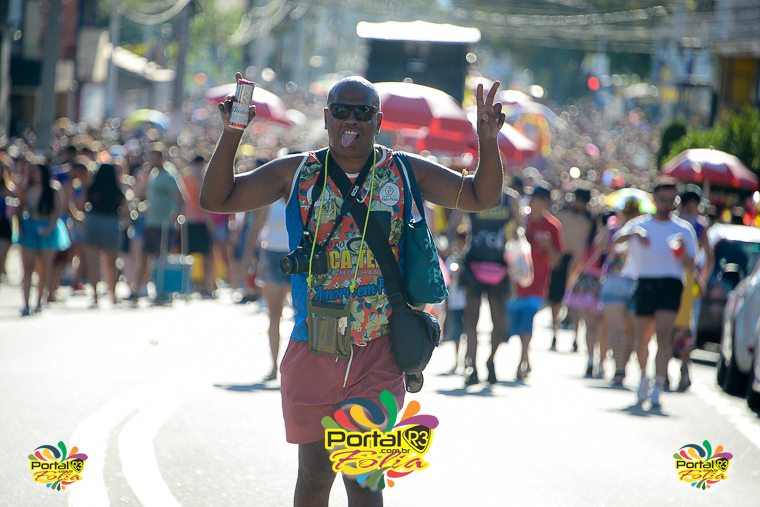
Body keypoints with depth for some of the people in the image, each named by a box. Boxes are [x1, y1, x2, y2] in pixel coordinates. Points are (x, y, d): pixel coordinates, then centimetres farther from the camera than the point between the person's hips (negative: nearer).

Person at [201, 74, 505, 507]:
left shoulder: (404, 173, 3)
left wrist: (488, 141, -13)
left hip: (378, 357, -1)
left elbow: (481, 197, 4)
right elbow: (216, 199, 3)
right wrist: (232, 133, -10)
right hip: (313, 353, 1)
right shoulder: (297, 173, 4)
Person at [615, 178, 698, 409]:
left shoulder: (684, 229, 8)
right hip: (645, 283, 2)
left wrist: (682, 251, -16)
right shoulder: (640, 224, 9)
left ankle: (658, 389, -22)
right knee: (642, 339, 9)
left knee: (663, 335, -17)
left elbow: (690, 266, 5)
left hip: (671, 284, -2)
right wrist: (634, 234, -27)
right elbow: (616, 240, -8)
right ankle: (644, 377, 35)